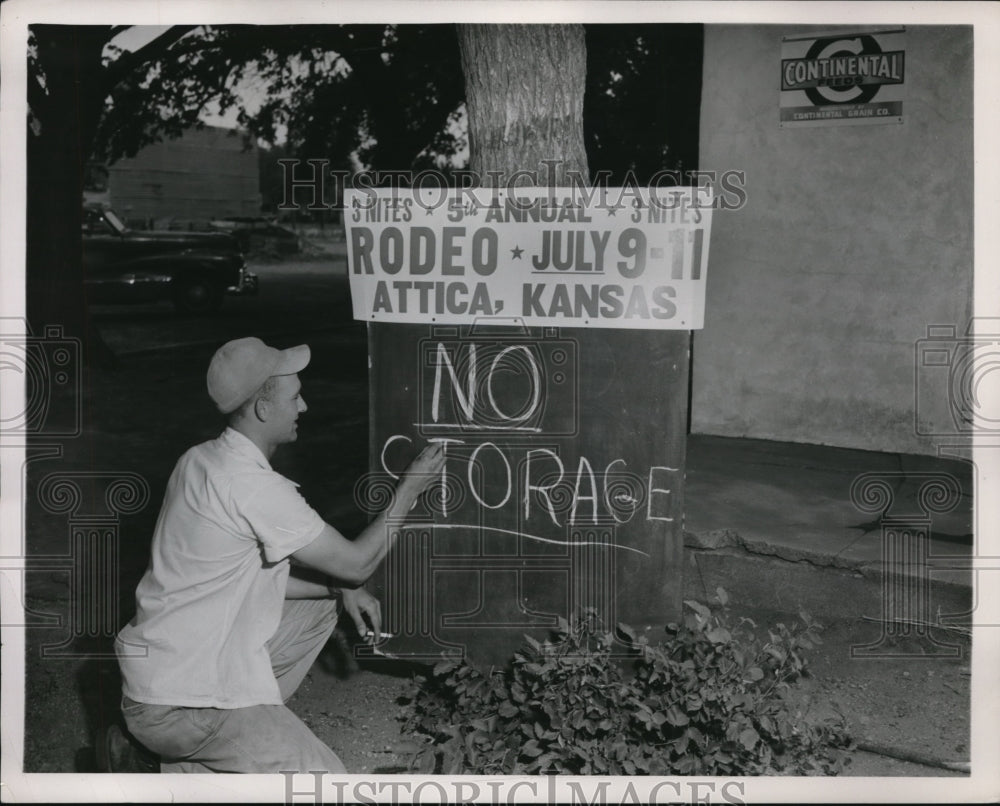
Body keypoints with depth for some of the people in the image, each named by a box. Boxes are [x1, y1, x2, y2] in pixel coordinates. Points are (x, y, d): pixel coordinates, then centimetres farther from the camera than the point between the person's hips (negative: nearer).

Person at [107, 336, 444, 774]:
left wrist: (341, 589, 7)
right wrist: (409, 489, -2)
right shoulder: (253, 487, -24)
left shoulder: (202, 460, 5)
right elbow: (356, 562, -13)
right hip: (175, 702, -10)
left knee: (318, 609, 20)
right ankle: (174, 772, -2)